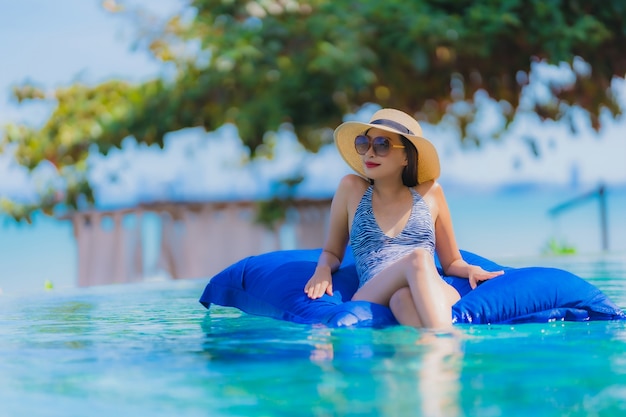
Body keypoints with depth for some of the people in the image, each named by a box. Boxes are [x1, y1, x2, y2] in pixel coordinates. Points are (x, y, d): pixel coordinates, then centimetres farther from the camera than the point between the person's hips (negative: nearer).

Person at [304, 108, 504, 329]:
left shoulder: (430, 192, 18)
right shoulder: (351, 189, 16)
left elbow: (452, 262, 25)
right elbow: (332, 251, 24)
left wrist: (471, 270, 1)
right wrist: (323, 270, 0)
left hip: (431, 297, 1)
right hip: (372, 301, -1)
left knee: (404, 297, -38)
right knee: (418, 258, -35)